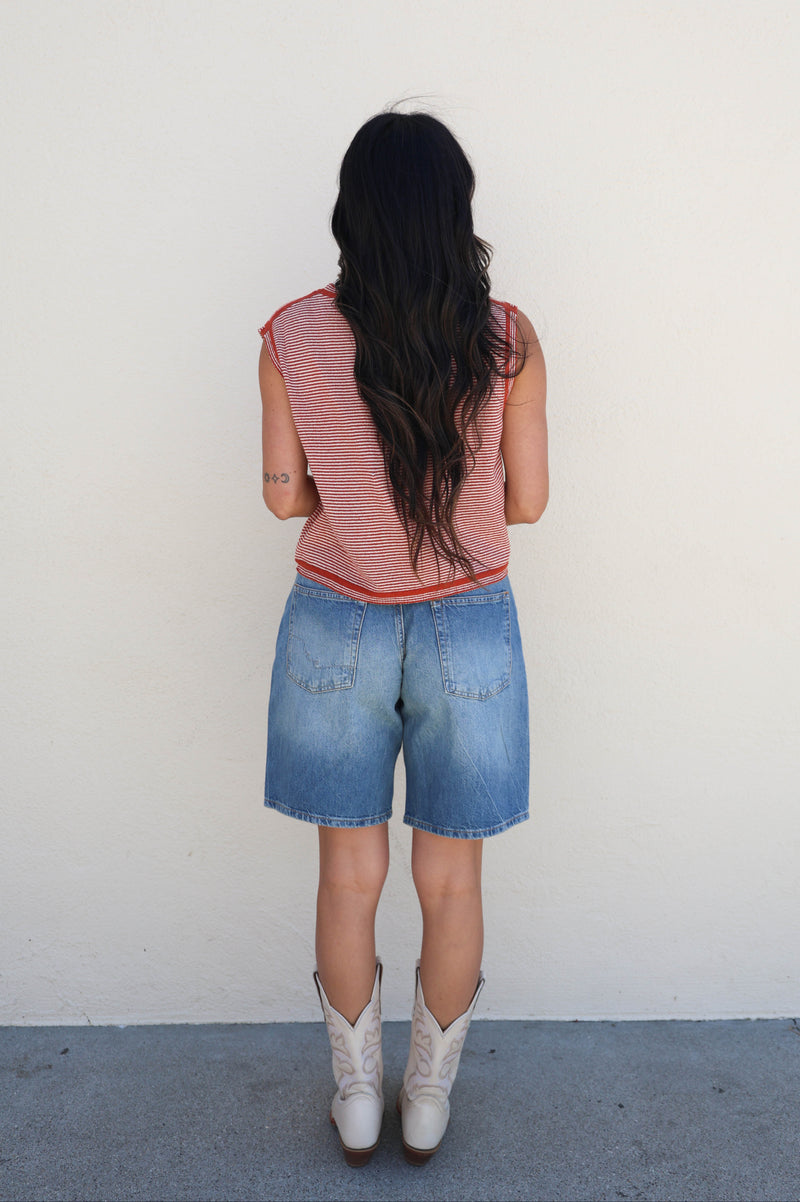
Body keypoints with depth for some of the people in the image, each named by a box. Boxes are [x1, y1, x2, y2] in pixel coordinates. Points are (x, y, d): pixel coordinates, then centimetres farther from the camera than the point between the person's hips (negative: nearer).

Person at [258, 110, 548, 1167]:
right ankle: (429, 1100, 36)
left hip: (337, 631, 1)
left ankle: (357, 1100, 36)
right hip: (469, 633, 0)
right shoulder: (508, 340, -10)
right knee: (451, 883, 17)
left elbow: (285, 495, -3)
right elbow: (527, 501, -4)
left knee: (350, 878, 17)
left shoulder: (292, 337, -9)